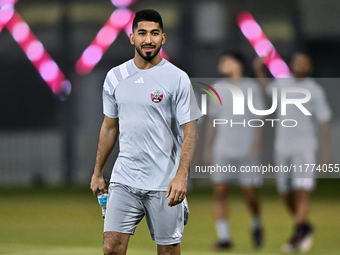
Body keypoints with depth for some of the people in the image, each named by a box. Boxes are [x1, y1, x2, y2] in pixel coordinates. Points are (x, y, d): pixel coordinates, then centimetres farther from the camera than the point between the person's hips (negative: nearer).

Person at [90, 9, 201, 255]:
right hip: (124, 179, 3)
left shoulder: (177, 78, -5)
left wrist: (181, 176, -20)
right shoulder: (115, 77, 8)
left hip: (165, 183, -3)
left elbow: (190, 131, -8)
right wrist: (98, 172, 19)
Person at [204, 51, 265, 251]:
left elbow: (259, 117, -2)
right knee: (220, 192, -7)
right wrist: (208, 147, 12)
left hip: (246, 150, -3)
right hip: (222, 151, 3)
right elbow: (213, 119, 15)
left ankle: (257, 225, 27)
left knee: (250, 193, -1)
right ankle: (224, 238, -5)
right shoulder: (218, 88, 11)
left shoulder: (252, 87, -1)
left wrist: (256, 143, -12)